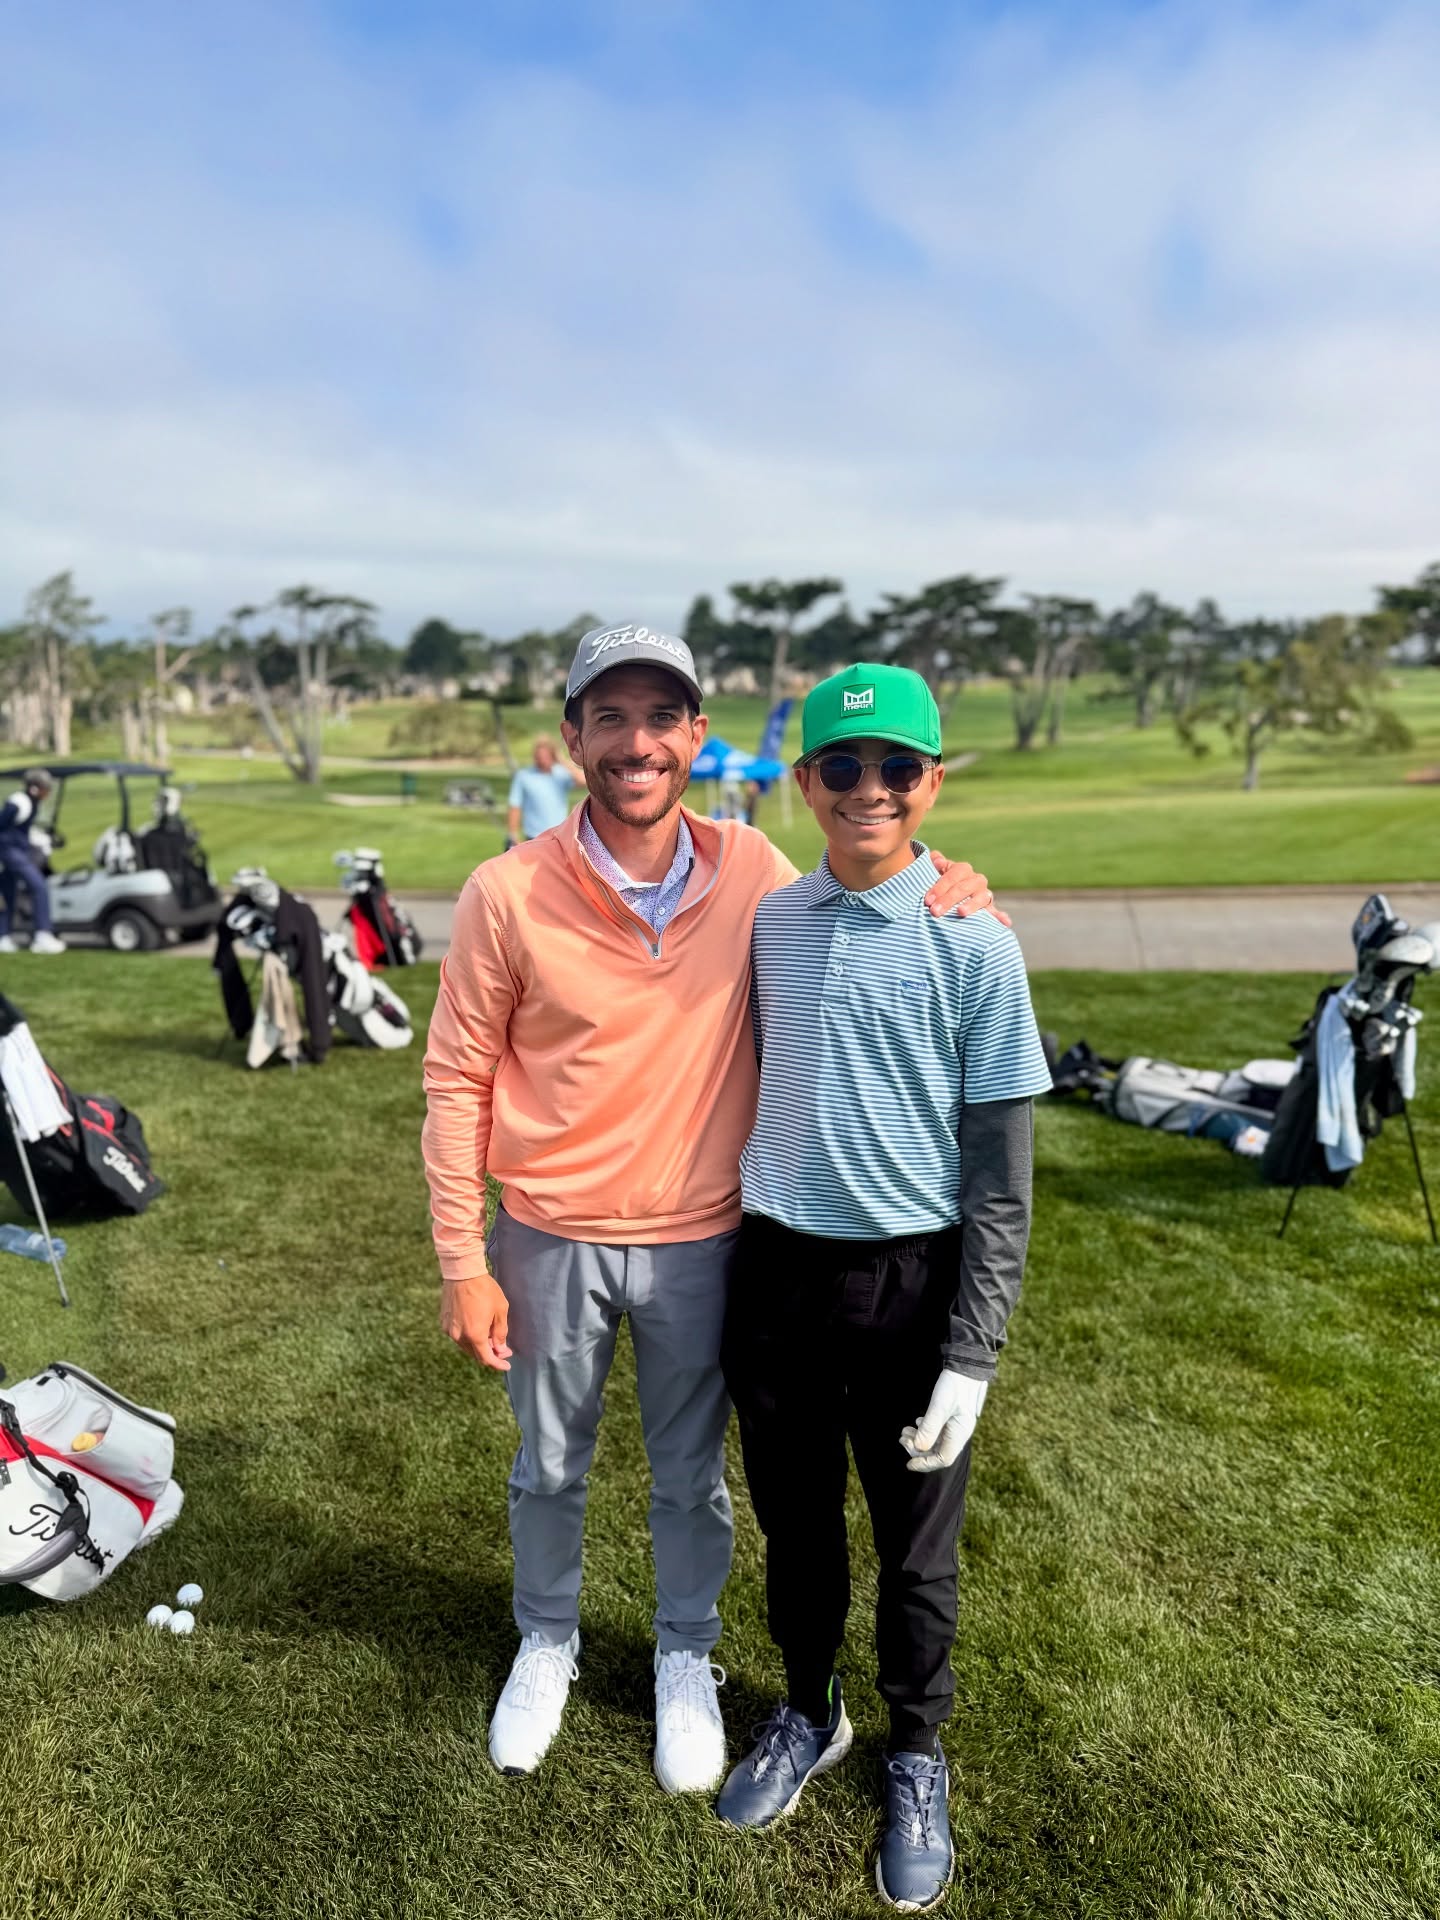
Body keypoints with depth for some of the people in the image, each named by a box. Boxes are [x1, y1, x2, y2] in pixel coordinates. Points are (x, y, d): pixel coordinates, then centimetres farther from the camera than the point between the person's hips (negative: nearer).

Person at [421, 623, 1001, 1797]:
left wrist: (918, 906, -11)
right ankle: (548, 1641, 49)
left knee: (692, 1473, 20)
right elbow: (457, 1080, -8)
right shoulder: (509, 893, -14)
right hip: (552, 1238, -1)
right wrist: (463, 1262, -8)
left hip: (700, 1240, 1)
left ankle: (686, 1656, 47)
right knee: (550, 1466, 21)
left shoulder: (753, 871, -8)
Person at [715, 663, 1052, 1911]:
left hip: (912, 1284, -3)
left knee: (916, 1547, 15)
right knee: (794, 1522, 20)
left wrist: (971, 1355, -11)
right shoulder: (766, 923, -1)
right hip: (779, 1270, 3)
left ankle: (916, 1757, 42)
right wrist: (740, 1266, 10)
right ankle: (810, 1713, 47)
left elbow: (999, 1172, -9)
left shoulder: (974, 945, -11)